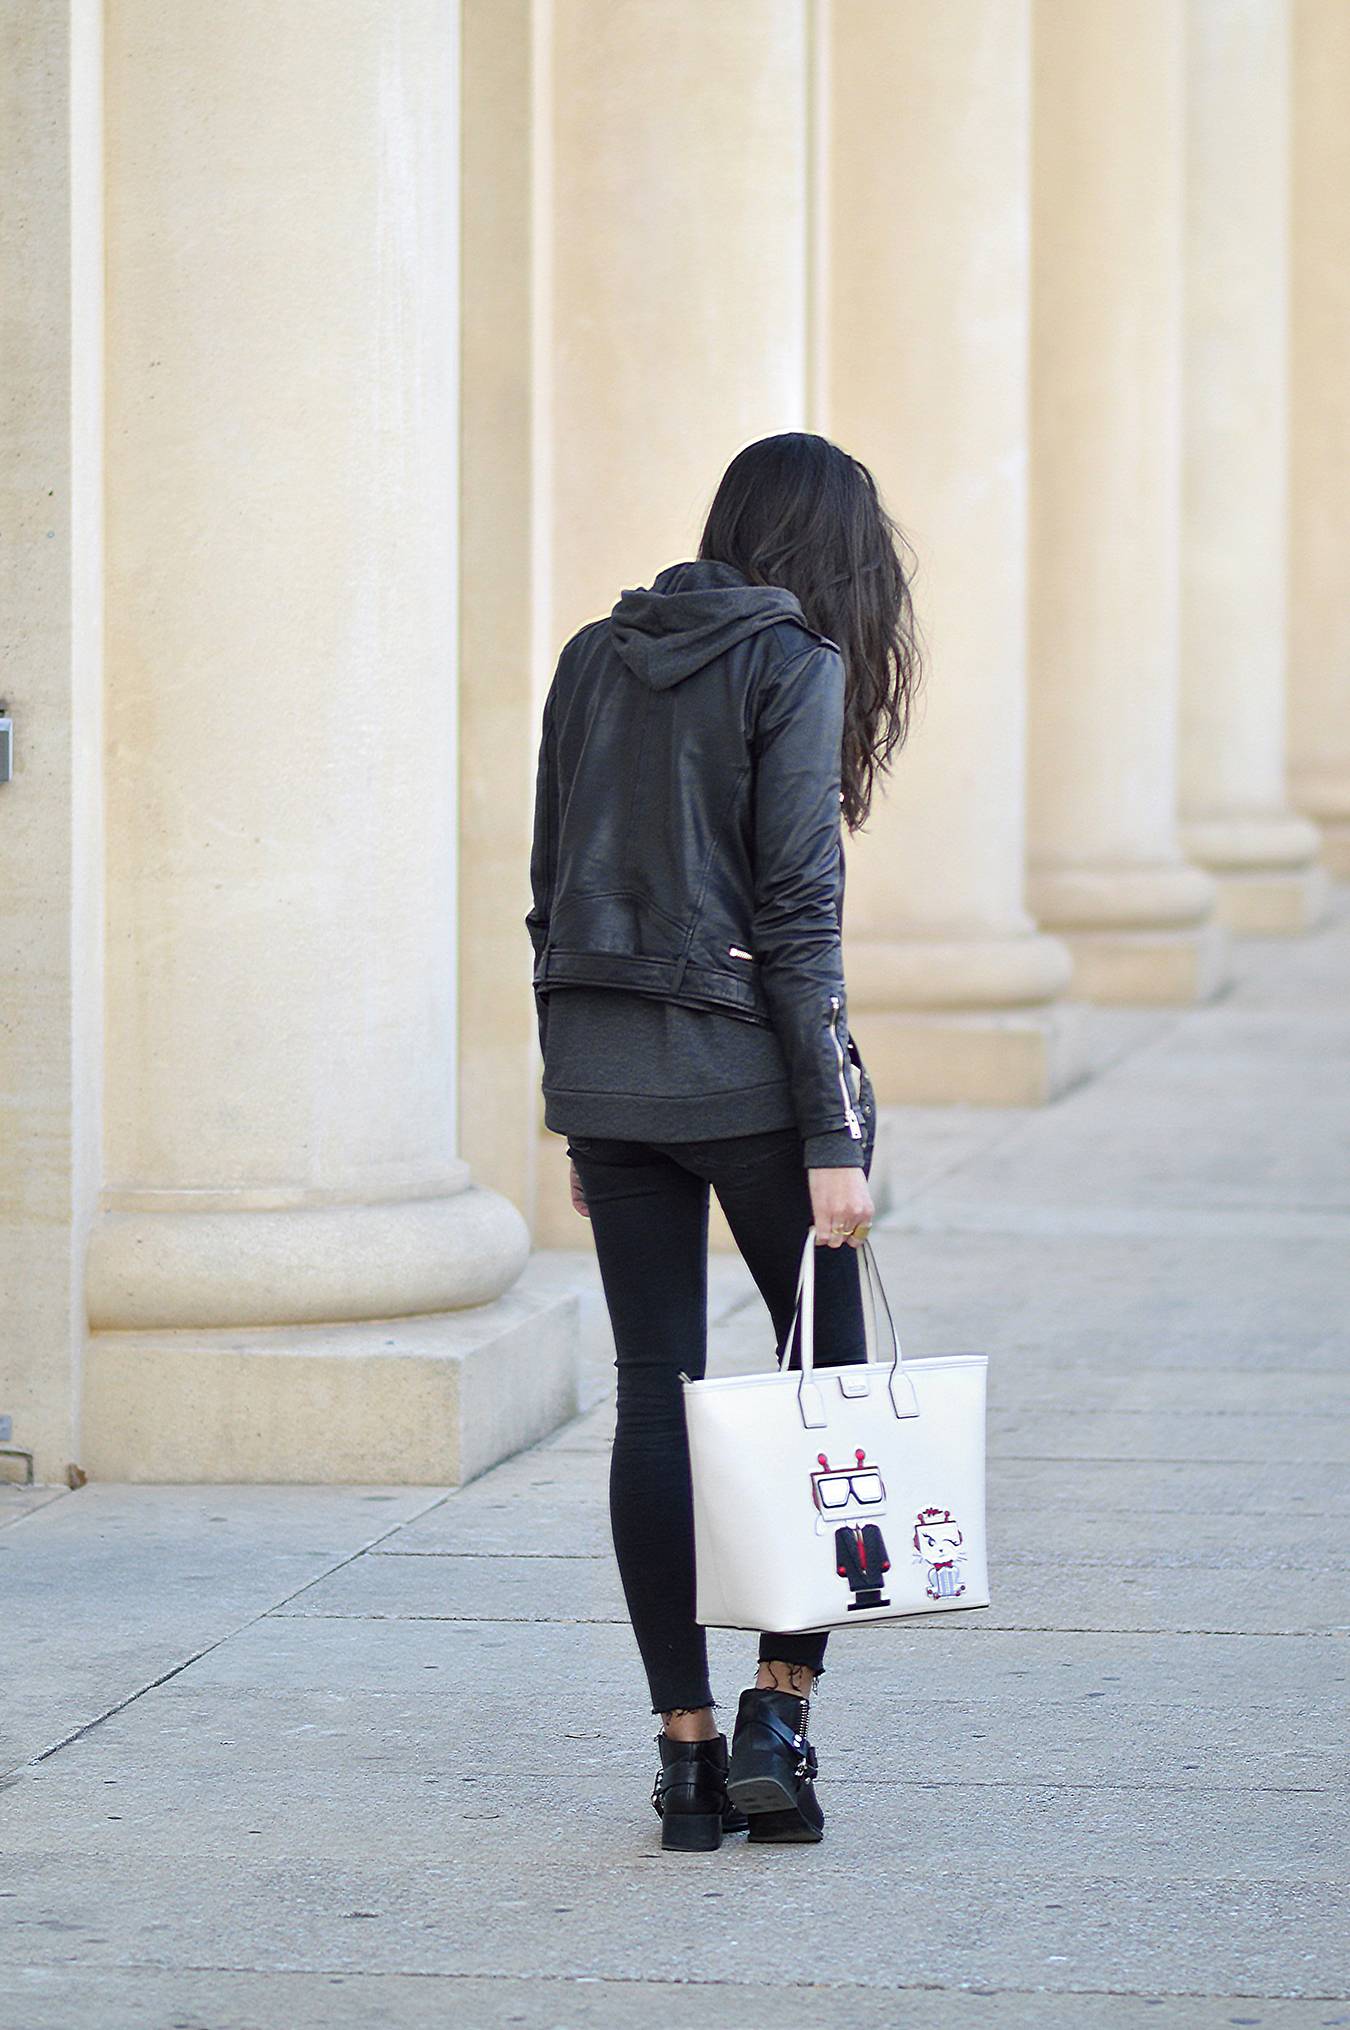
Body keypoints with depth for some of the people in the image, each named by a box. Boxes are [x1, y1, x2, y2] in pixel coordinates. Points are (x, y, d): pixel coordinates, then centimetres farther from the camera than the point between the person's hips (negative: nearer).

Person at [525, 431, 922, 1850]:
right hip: (744, 1068, -5)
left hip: (600, 1062, 5)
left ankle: (684, 1746, 7)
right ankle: (779, 1709, 0)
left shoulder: (593, 658, 10)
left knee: (653, 1396, 7)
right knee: (828, 1374, 10)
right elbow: (798, 917, -12)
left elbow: (551, 898, 11)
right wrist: (834, 1141, -11)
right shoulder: (794, 666, -7)